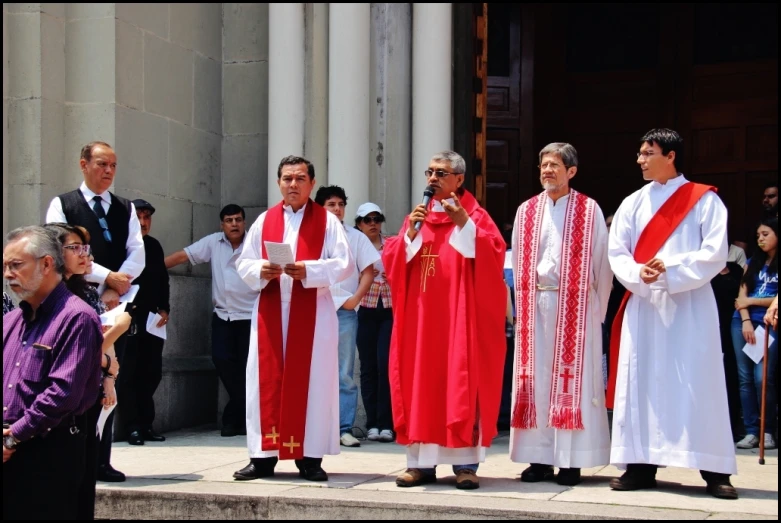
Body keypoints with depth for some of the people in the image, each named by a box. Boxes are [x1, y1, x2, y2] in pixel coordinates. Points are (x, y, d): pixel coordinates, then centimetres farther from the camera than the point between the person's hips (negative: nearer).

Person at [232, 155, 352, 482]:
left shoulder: (327, 221, 4)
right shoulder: (264, 221, 12)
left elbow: (344, 263, -6)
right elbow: (244, 263, 9)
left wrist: (308, 270, -20)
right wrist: (261, 270, -13)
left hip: (313, 313, -2)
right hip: (270, 312, 3)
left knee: (311, 380, -3)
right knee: (267, 380, 1)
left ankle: (309, 457, 3)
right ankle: (263, 456, 6)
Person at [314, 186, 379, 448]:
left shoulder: (356, 237, 10)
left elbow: (368, 272, 7)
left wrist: (356, 298, -6)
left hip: (344, 311, -1)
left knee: (345, 374, -3)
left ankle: (345, 429, -3)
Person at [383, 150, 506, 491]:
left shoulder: (474, 214, 3)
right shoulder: (417, 216, 15)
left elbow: (494, 253, -12)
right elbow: (389, 261, 8)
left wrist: (462, 221, -17)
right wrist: (410, 233, -7)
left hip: (459, 316, -4)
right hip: (420, 317, 4)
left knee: (462, 382, -5)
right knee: (420, 383, 2)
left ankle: (465, 463, -3)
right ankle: (421, 462, 5)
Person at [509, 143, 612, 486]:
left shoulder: (589, 211, 1)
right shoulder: (526, 211, 12)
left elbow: (601, 264, 1)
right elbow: (519, 264, 12)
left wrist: (597, 309, -1)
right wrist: (524, 303, 5)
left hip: (575, 306, -3)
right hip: (535, 305, 3)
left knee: (572, 378, -2)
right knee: (535, 378, 2)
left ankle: (571, 460, 1)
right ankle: (540, 457, 7)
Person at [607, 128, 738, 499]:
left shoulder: (704, 200, 1)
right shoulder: (632, 204, 12)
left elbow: (716, 253, -8)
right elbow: (617, 252, 6)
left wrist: (670, 269, -17)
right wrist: (639, 273, -15)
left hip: (690, 305, -4)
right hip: (643, 304, 4)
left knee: (697, 383, -5)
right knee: (642, 381, 1)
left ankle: (714, 469, -1)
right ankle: (642, 465, 6)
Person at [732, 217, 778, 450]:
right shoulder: (753, 262, 16)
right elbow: (742, 294, 7)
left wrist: (750, 301, 0)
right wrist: (746, 321, -7)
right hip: (743, 323, 4)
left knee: (762, 378, -13)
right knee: (745, 378, 0)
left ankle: (768, 431, -2)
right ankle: (751, 431, 1)